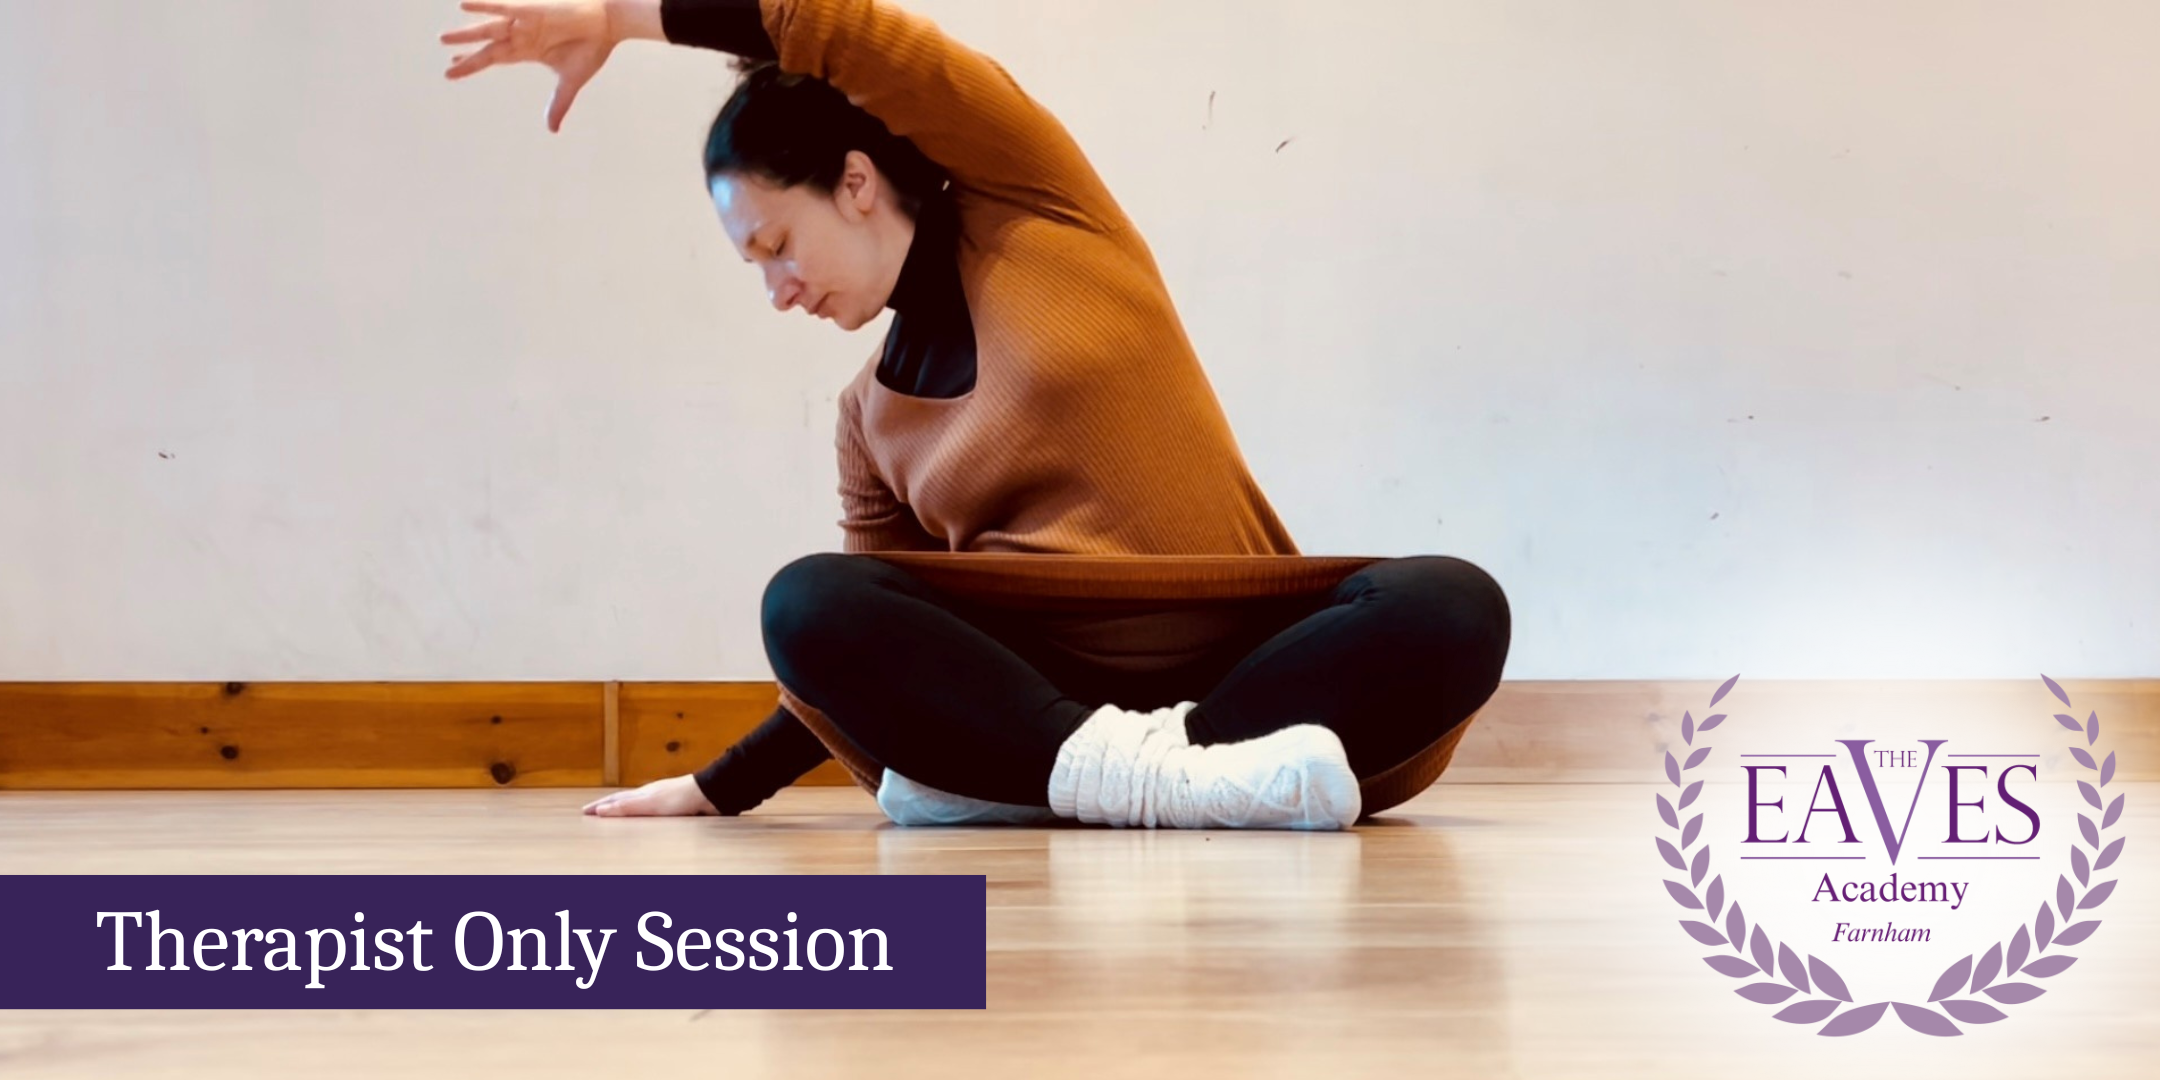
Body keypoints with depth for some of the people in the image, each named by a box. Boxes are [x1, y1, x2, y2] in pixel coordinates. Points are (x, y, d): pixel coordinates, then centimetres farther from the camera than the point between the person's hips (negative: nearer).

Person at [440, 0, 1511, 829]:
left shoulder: (1035, 205, 5)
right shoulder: (872, 415, 16)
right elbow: (871, 660, 21)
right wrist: (718, 790, 19)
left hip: (1242, 661, -3)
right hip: (1039, 683, 3)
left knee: (1453, 608, -33)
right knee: (808, 602, -23)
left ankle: (1007, 779, -37)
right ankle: (1144, 775, -39)